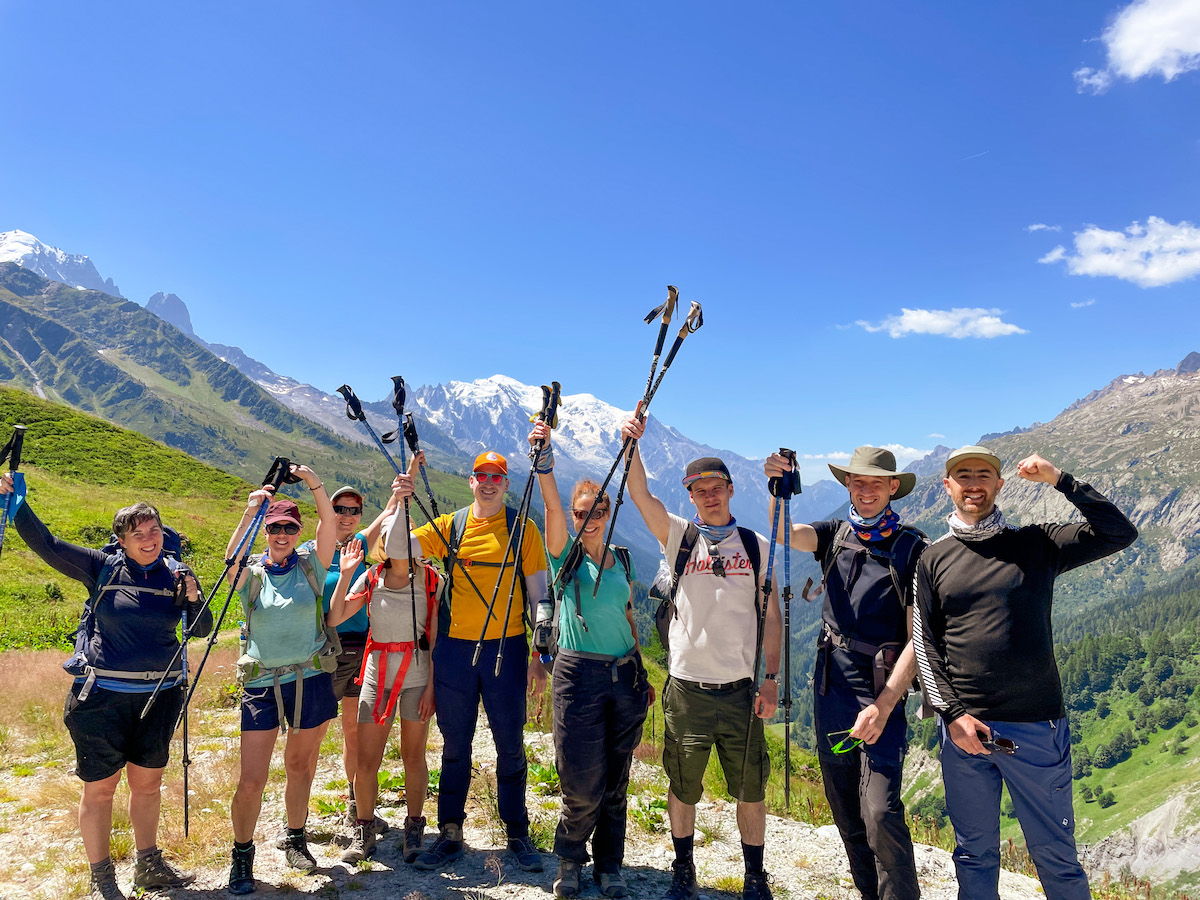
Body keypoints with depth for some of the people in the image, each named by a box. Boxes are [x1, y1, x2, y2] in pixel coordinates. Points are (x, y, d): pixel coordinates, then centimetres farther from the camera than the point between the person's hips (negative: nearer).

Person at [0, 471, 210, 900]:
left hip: (159, 695, 3)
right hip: (102, 696, -2)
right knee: (100, 787, 6)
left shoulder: (176, 575, 1)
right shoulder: (102, 568, -4)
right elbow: (46, 545, -7)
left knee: (147, 783, 16)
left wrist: (195, 599, -15)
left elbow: (201, 630, 4)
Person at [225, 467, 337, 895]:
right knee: (251, 780, -1)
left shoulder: (310, 565, 1)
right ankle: (242, 855, 21)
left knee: (301, 767, 15)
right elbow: (230, 558, -23)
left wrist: (313, 482, -26)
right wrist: (249, 512, -34)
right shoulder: (251, 575, 0)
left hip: (311, 681, 1)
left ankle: (296, 839, 36)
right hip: (262, 685, -1)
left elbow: (329, 523, -13)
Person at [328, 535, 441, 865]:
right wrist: (345, 574, -10)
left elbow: (436, 637, -2)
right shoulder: (371, 578, 3)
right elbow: (334, 618, -3)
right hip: (377, 675, 2)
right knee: (365, 761, 2)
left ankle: (414, 828, 26)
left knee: (413, 756, 7)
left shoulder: (430, 580, -3)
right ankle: (364, 832, 22)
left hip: (418, 674, -2)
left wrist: (432, 684, -7)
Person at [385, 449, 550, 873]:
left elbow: (538, 595, 2)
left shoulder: (522, 528, 0)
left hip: (506, 648, -1)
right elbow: (396, 550, -7)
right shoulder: (448, 526, 4)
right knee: (455, 744, 12)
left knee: (510, 745, 8)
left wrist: (539, 656, -1)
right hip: (454, 648, 1)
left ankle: (517, 833, 24)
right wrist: (402, 502, -21)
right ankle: (450, 833, 26)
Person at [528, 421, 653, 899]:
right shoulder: (565, 553, -2)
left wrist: (643, 676, 19)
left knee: (615, 784, 12)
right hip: (579, 675, -4)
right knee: (584, 786, -2)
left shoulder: (621, 558, 10)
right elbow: (552, 506, -22)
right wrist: (544, 458, -37)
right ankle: (569, 860, 27)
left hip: (624, 676, 4)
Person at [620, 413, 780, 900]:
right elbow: (639, 493, -11)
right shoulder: (678, 536, 3)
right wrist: (631, 444, -25)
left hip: (740, 689, 0)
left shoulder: (757, 547, 5)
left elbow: (771, 617, 6)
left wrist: (771, 679, 0)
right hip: (686, 686, 0)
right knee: (682, 786, 12)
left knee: (750, 789, 9)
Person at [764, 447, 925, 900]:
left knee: (880, 813, -14)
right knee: (845, 812, 14)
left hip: (881, 692, -5)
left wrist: (884, 705, -21)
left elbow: (917, 638, -11)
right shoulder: (835, 536, 6)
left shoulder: (913, 549, -8)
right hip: (830, 688, 5)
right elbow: (786, 534, -12)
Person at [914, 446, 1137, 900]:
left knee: (1056, 854, 10)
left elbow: (1120, 533, -4)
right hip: (963, 726, 1)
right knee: (974, 854, 13)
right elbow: (924, 644, 3)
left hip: (1037, 727, -1)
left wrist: (1061, 480, -10)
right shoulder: (934, 559, 5)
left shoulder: (1036, 543, 4)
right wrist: (951, 712, -8)